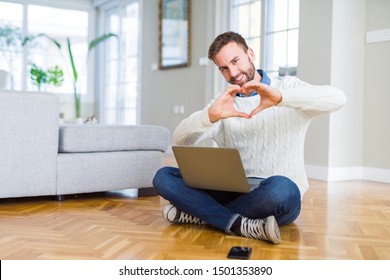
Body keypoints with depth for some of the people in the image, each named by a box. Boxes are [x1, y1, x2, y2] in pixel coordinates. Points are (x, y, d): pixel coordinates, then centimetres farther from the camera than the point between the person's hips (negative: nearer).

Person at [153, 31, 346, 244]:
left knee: (279, 188, -40)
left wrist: (281, 97, -29)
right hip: (234, 192, 4)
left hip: (278, 196, -3)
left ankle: (201, 214, -18)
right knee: (164, 176, -13)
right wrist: (210, 115, -24)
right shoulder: (223, 105, 11)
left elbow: (338, 98, -15)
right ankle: (241, 225, -27)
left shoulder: (287, 88, 4)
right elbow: (180, 140, -3)